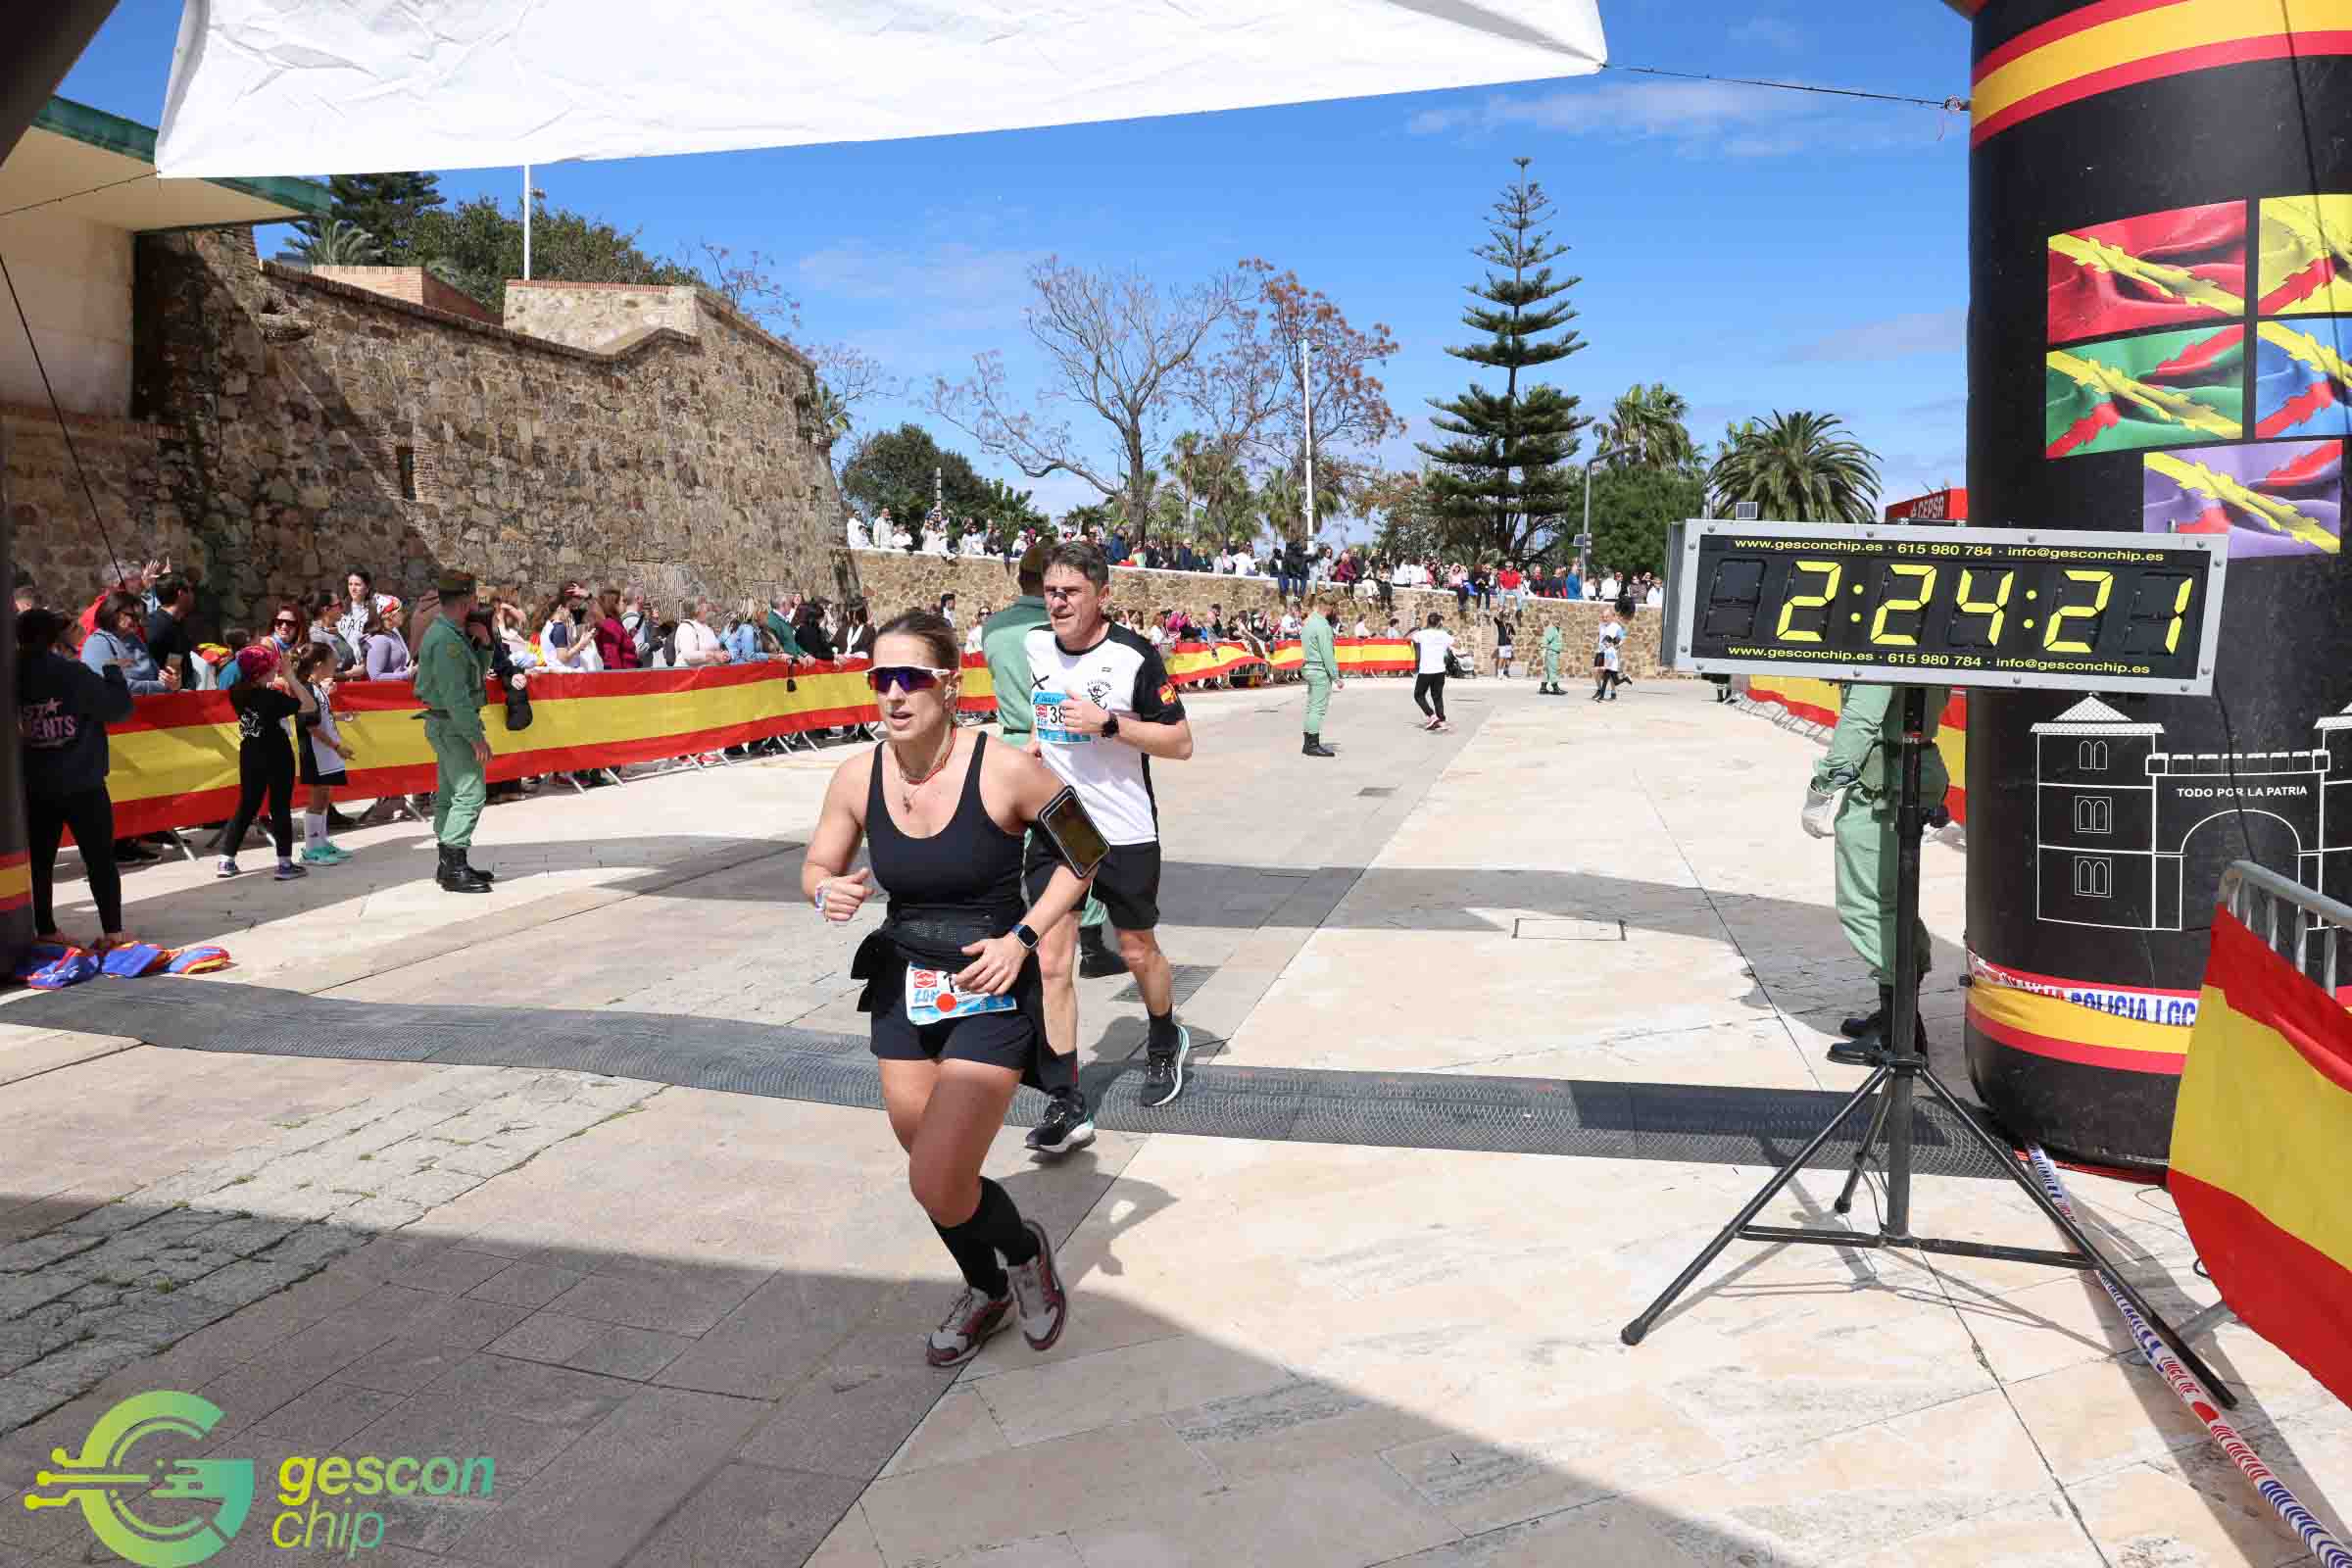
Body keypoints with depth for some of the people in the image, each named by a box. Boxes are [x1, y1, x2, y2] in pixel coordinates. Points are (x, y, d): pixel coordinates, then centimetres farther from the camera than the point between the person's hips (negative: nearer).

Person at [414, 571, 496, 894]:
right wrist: (477, 736, -23)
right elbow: (455, 694, -23)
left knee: (449, 794, 14)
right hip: (453, 725, -11)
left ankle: (449, 865, 21)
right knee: (470, 793, -11)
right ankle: (455, 869, -11)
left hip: (449, 725, 11)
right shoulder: (447, 639, -19)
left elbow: (478, 674, 19)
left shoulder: (450, 633, 13)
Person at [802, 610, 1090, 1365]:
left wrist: (1022, 937, -15)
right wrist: (828, 893, -15)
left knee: (937, 1184, -14)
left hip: (993, 989, -5)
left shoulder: (1005, 771, -19)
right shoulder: (857, 777, -7)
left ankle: (1023, 1251, 21)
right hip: (905, 986, 5)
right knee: (931, 1166, 16)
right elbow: (818, 866, 9)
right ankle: (987, 1290, 45)